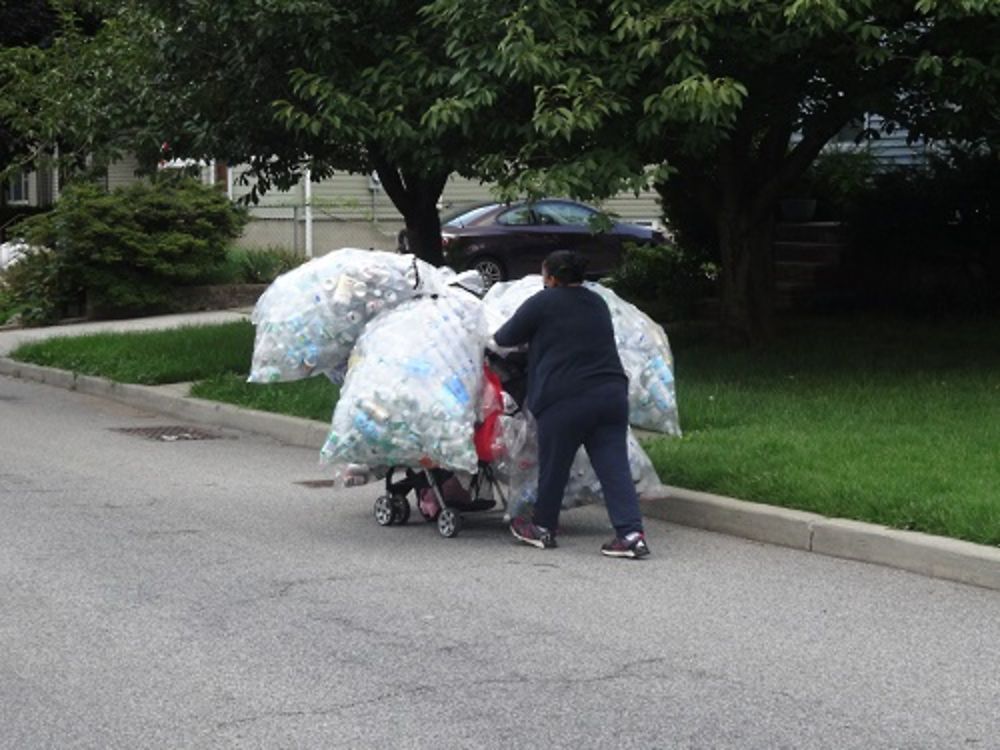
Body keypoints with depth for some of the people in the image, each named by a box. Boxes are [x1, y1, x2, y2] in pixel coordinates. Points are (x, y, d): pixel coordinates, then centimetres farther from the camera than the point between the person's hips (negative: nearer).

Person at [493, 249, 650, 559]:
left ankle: (543, 528, 27)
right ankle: (631, 532, -9)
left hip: (565, 400, -5)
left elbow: (505, 338, 4)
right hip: (611, 393, 5)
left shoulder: (543, 303, -3)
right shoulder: (597, 302, 17)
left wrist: (496, 337, 28)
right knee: (614, 467, 1)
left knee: (553, 466, 11)